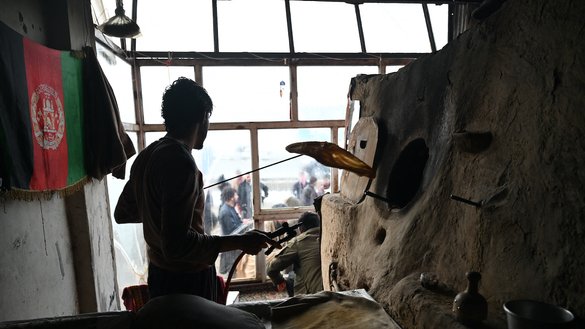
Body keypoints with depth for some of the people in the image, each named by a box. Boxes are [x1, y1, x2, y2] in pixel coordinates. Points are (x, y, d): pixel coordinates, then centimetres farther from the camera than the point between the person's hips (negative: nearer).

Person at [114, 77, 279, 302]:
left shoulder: (146, 156, 2)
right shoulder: (181, 162, -25)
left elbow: (122, 213, 15)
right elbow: (176, 244, -30)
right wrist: (240, 242, -26)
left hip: (159, 274, 9)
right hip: (186, 281, -9)